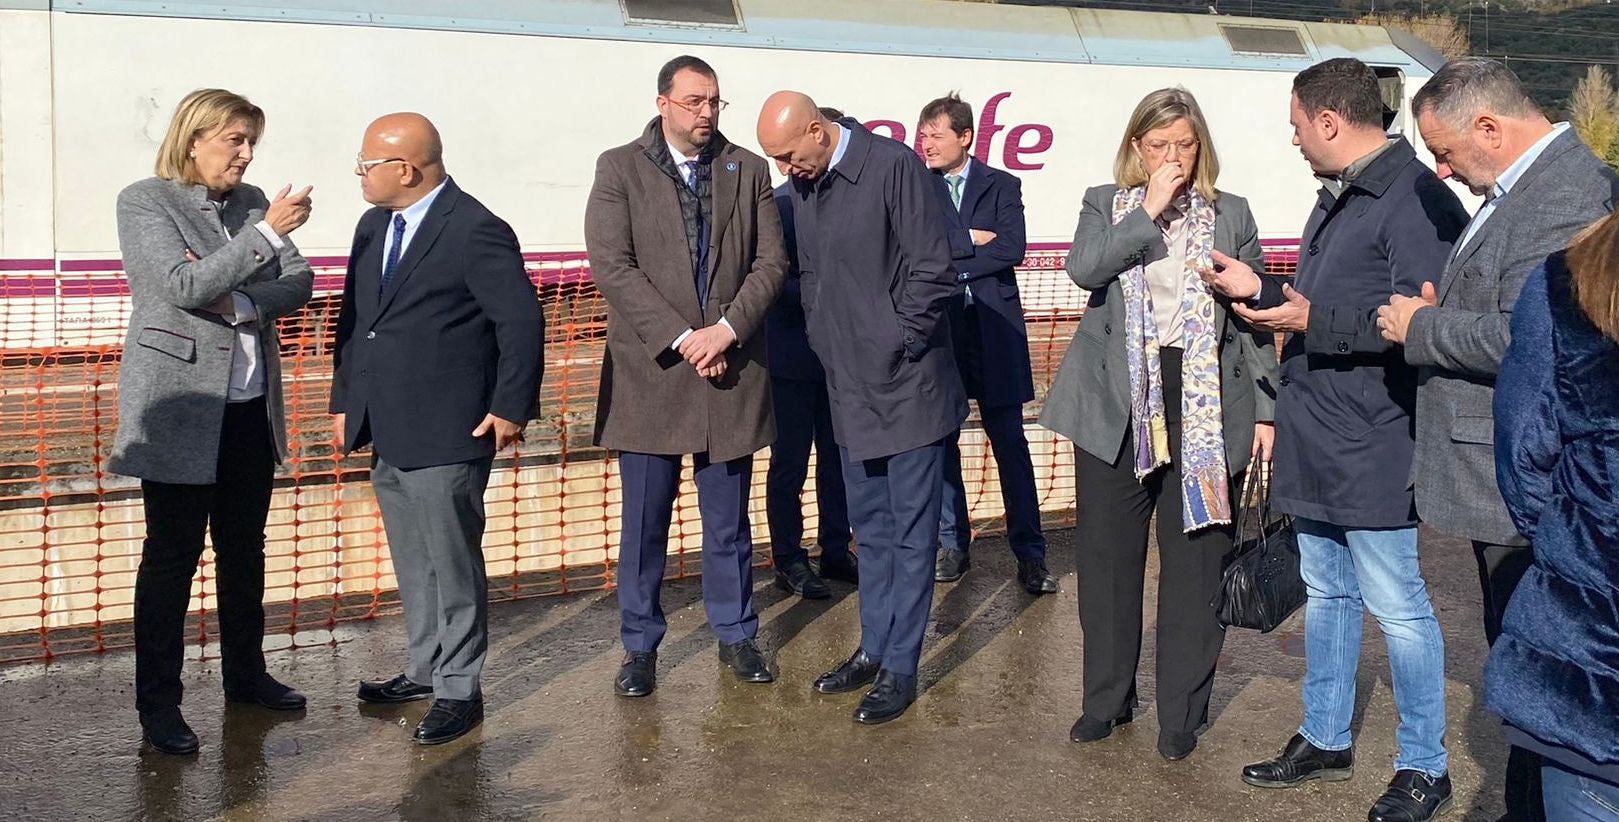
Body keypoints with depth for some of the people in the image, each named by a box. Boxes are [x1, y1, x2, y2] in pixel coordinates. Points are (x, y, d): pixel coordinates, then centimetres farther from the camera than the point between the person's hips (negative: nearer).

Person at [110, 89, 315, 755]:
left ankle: (246, 673, 30)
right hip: (180, 408, -6)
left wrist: (241, 303, -15)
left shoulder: (251, 201, 9)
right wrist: (267, 233, -25)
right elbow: (185, 286, -20)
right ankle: (157, 704, 9)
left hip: (251, 406, 6)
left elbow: (298, 283, 3)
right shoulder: (143, 202, -7)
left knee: (244, 548, 15)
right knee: (172, 554, 0)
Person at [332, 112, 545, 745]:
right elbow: (353, 318, 17)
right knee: (412, 565, 19)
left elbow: (522, 320, -14)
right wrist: (345, 401, 14)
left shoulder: (476, 232, -15)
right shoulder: (373, 227, 12)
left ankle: (460, 690, 13)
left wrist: (512, 409, -13)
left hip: (447, 436, -8)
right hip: (386, 432, 8)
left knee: (453, 566, 1)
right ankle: (427, 668, 33)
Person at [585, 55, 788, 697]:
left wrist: (727, 328, -13)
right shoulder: (619, 169, 0)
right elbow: (612, 265, -9)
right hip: (649, 371, -2)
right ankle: (640, 645, 20)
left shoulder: (747, 169, 8)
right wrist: (681, 339, -15)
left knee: (728, 519, 11)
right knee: (644, 521, 6)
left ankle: (735, 634, 26)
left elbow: (771, 261, 2)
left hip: (731, 369, 2)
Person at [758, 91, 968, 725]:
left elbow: (934, 273, -16)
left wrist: (892, 351, -13)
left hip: (907, 385, -7)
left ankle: (900, 668, 11)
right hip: (850, 388, 7)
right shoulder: (802, 185, 6)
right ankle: (873, 650, 28)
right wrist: (825, 346, 8)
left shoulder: (894, 165, -14)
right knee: (870, 529, 16)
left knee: (911, 531, 3)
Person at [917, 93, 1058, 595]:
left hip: (992, 328, -2)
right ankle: (954, 546, 19)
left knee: (1010, 443, 0)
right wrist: (971, 241, -9)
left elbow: (1012, 250, -8)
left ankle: (1030, 555, 4)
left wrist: (947, 260, -9)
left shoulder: (1002, 186, 6)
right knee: (941, 441, 7)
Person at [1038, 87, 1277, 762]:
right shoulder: (1105, 205, 9)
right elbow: (1084, 269, -12)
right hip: (1118, 405, 1)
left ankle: (1182, 712, 16)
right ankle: (1107, 698, 23)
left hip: (1206, 409, 0)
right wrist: (1150, 210, -12)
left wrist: (1266, 409, 2)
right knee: (1107, 556, 7)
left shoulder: (1231, 215, 9)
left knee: (1195, 561, 3)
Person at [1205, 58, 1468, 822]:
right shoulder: (1336, 197, 14)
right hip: (1315, 440, 10)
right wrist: (1261, 290, 22)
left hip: (1369, 449, -9)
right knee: (1326, 594, 18)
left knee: (1395, 604, 1)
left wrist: (1315, 320, -25)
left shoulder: (1415, 200, -17)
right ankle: (1325, 739, 31)